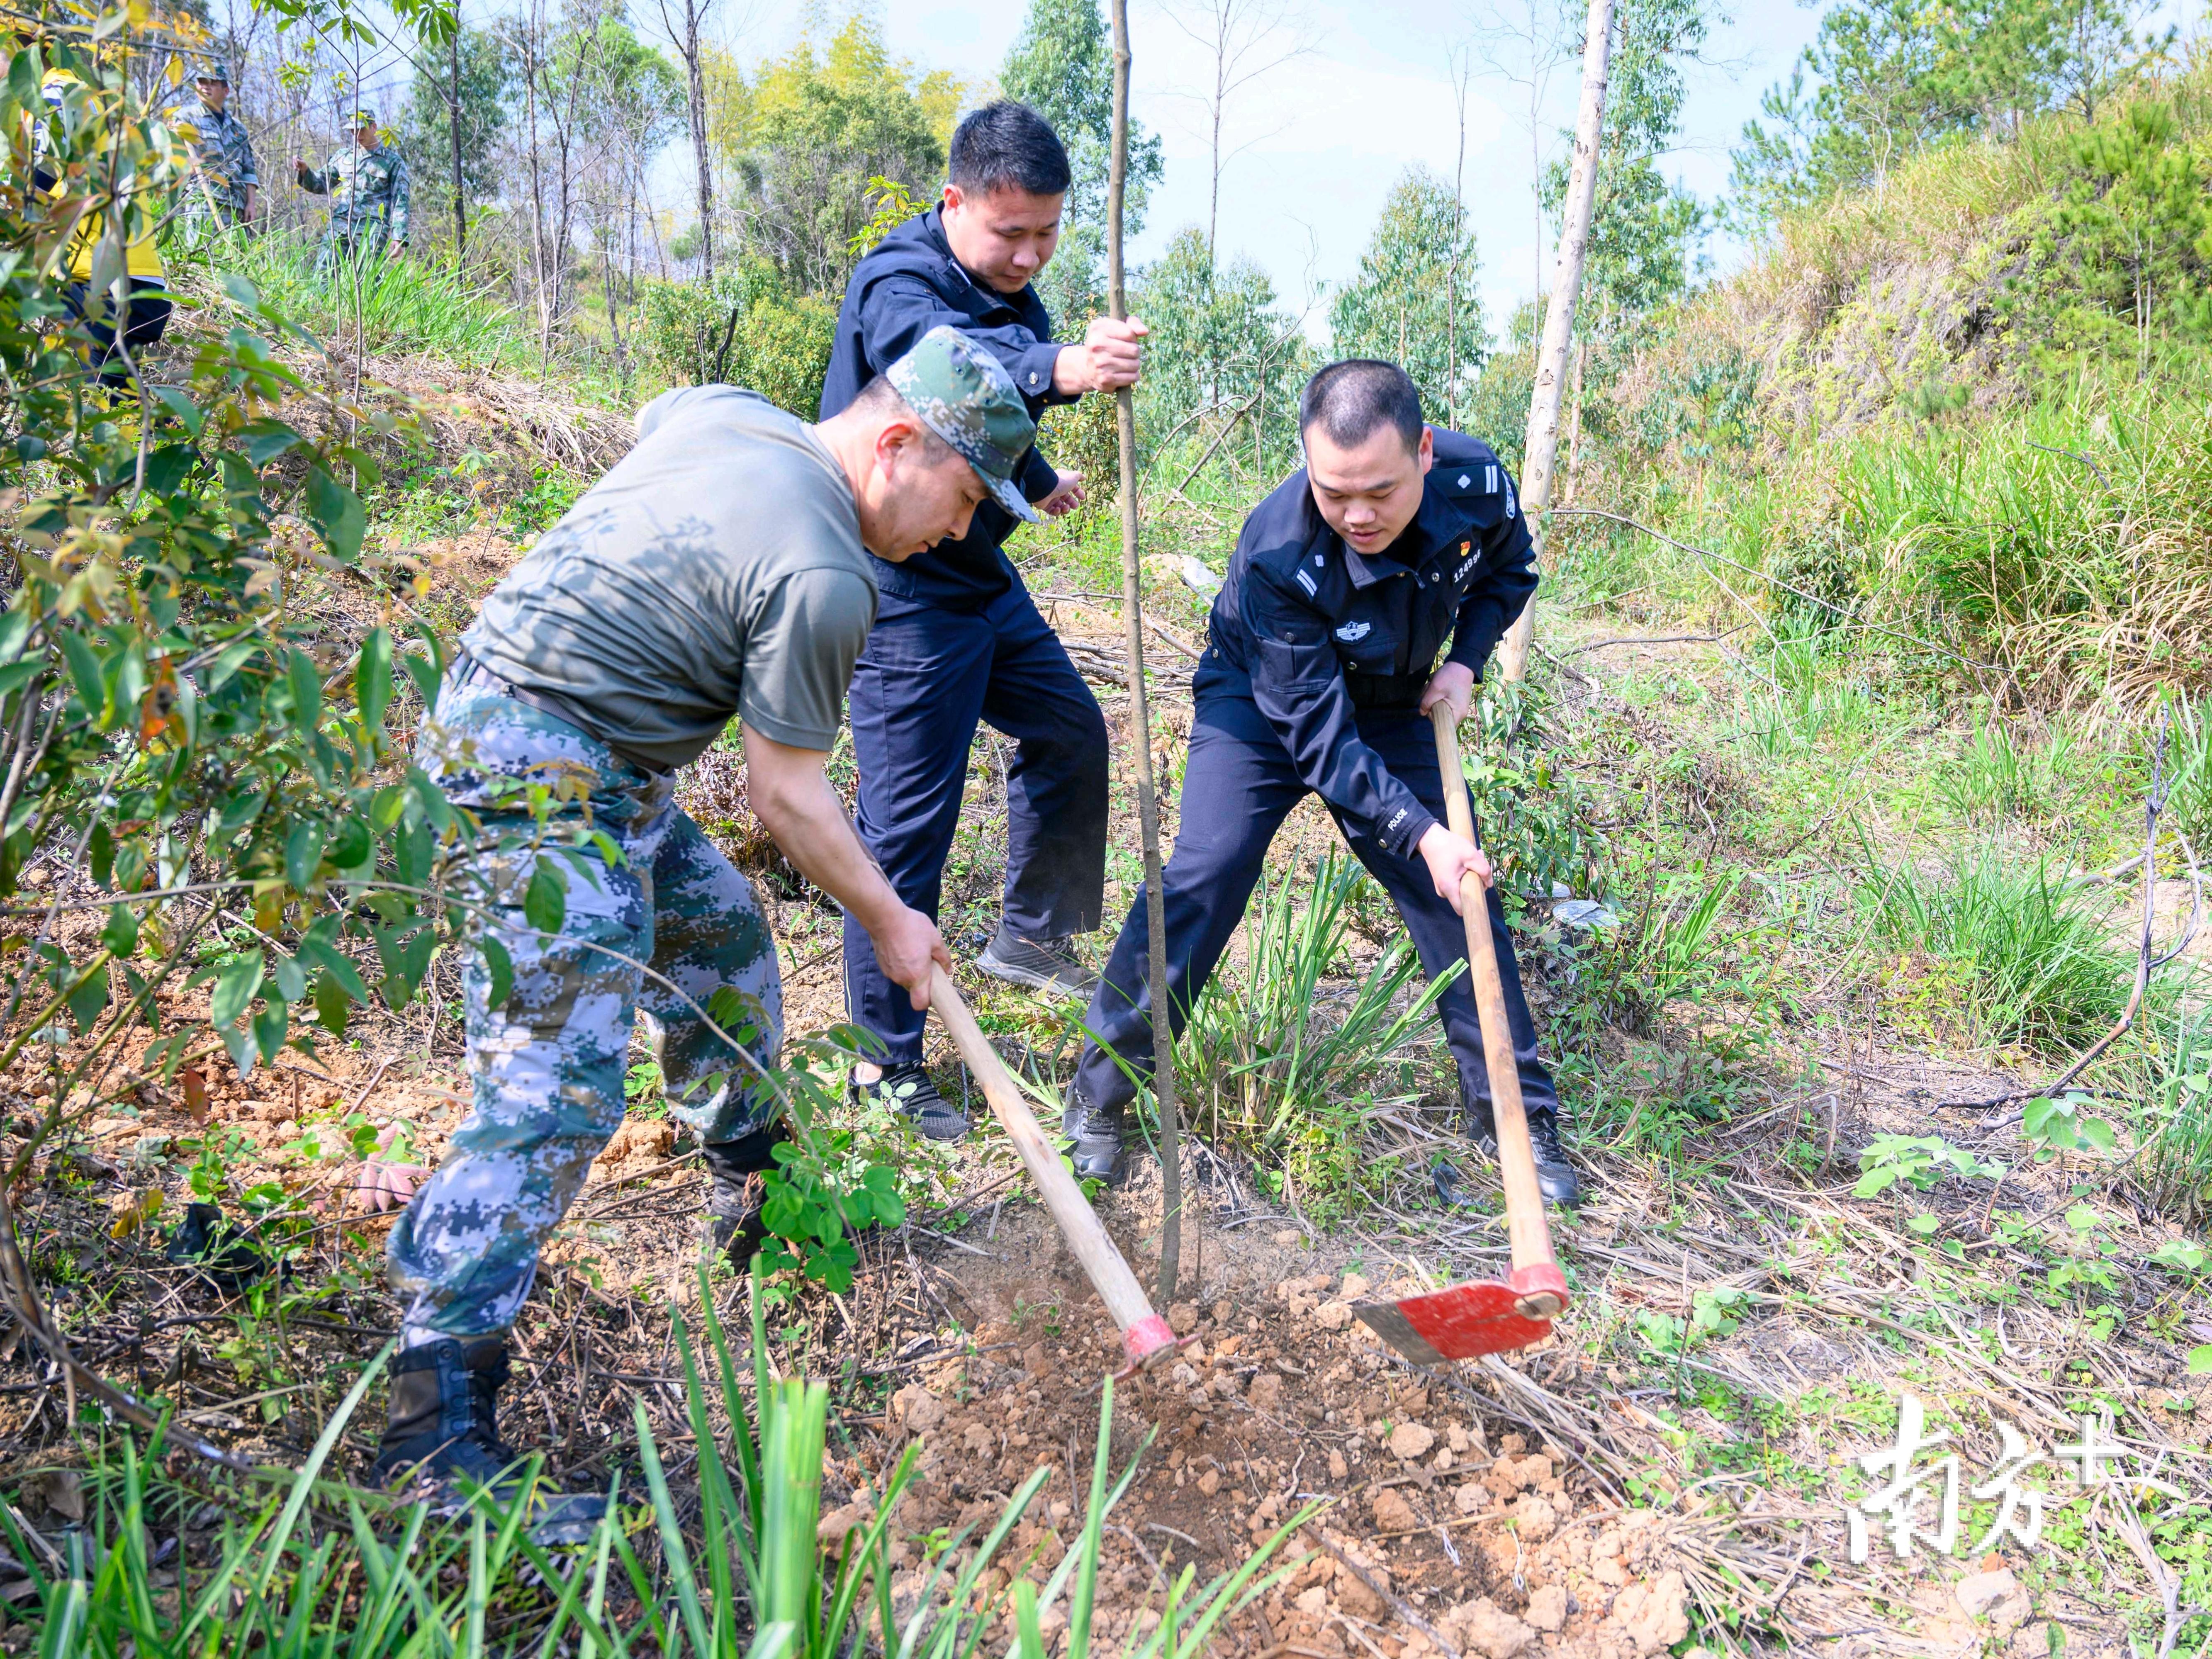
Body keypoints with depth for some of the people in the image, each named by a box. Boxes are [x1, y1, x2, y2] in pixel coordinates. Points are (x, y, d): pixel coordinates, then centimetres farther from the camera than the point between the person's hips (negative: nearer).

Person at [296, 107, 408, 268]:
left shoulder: (394, 161, 9)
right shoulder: (343, 156, 20)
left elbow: (400, 201, 4)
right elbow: (320, 185, 24)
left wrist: (398, 237, -7)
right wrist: (305, 171, 1)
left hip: (373, 228, -4)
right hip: (340, 225, 4)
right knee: (324, 269, -9)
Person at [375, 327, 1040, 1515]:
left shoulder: (720, 409, 7)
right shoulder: (823, 578, -18)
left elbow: (646, 428, 30)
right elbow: (785, 796, -11)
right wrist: (890, 921, 2)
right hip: (542, 777, -11)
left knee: (722, 938, 22)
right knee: (559, 1087, -14)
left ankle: (753, 1194, 42)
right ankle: (434, 1418, -10)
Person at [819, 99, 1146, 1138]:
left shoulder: (1008, 289, 7)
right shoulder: (899, 284, -21)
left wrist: (1036, 480, 43)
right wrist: (1060, 369, -65)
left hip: (979, 573, 9)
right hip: (905, 592, -9)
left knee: (1068, 731, 19)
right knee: (907, 825, -7)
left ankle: (1029, 938, 36)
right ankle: (889, 1063, 4)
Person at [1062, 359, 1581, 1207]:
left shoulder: (1476, 481, -24)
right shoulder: (1277, 552, -36)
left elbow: (1510, 569, 3)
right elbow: (1319, 735, -30)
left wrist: (1464, 661, -12)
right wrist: (1420, 833, -34)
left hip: (1393, 706, 4)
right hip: (1263, 700, -4)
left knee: (1459, 888, 0)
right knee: (1205, 872, -19)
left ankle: (1514, 1111, 16)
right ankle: (1101, 1092, -4)